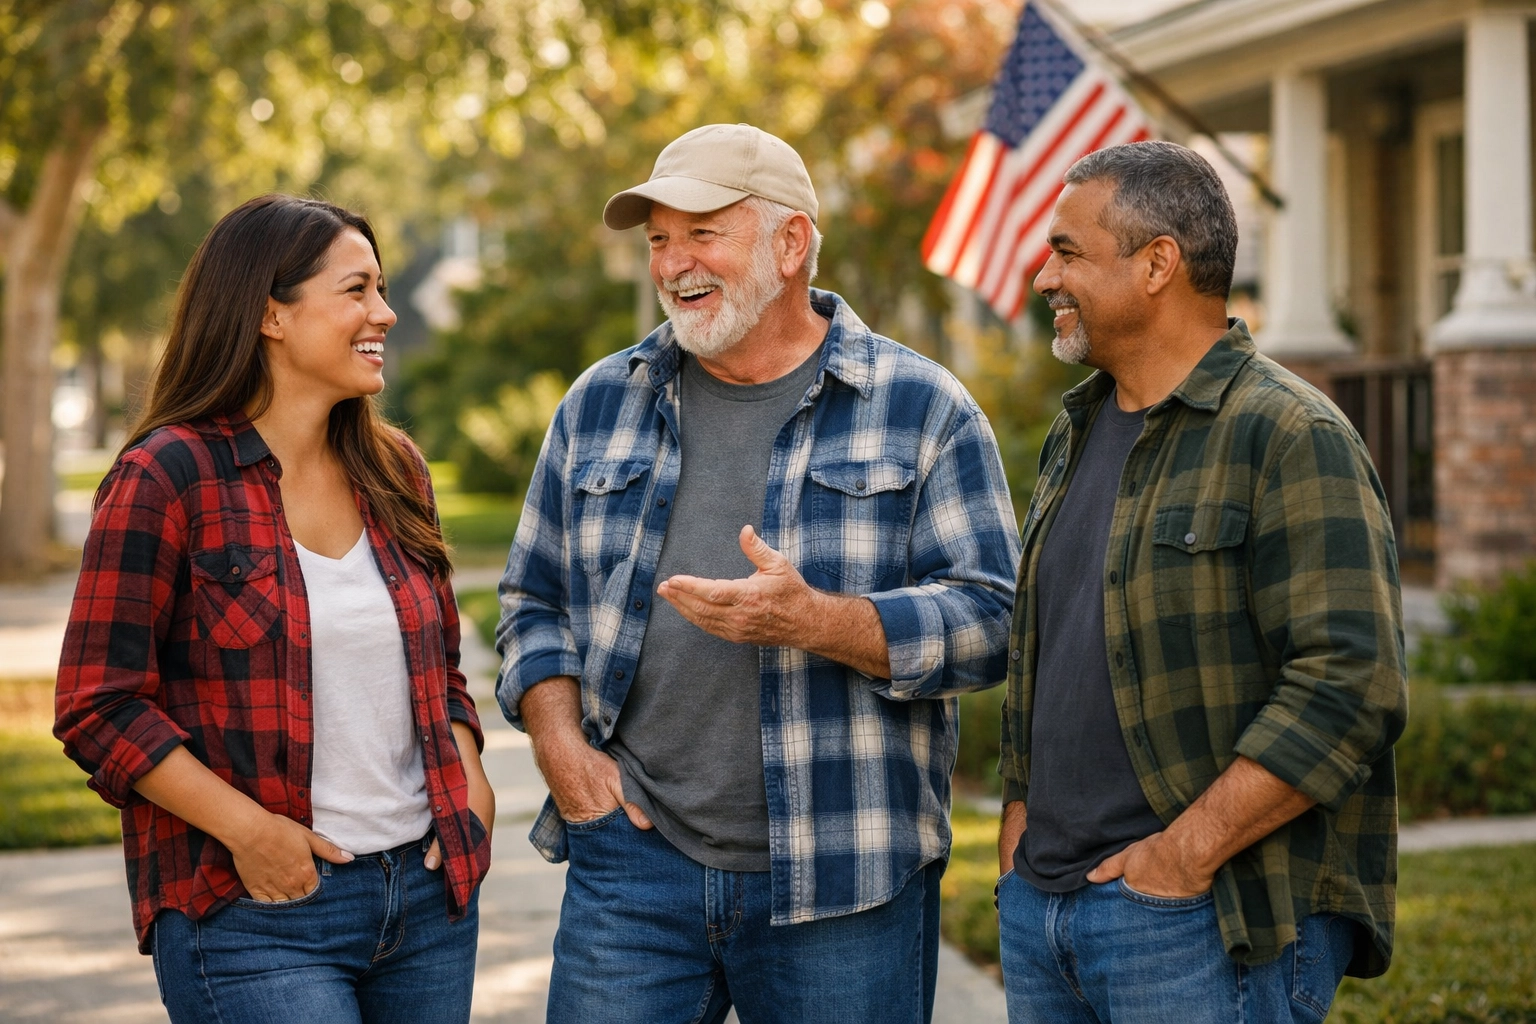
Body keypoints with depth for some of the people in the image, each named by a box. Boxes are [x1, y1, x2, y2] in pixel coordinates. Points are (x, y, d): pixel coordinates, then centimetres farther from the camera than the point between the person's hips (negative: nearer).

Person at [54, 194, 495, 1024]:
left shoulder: (394, 472, 11)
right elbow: (99, 707, -10)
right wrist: (250, 831, -16)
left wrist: (470, 786, 2)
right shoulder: (164, 480, -7)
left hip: (427, 891, 6)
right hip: (255, 918, -6)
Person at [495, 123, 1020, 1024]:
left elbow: (988, 622, -7)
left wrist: (812, 621, -21)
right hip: (632, 857, 3)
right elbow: (534, 603, 17)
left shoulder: (923, 409, 0)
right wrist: (560, 745, -1)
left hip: (845, 883, -2)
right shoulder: (602, 403, 12)